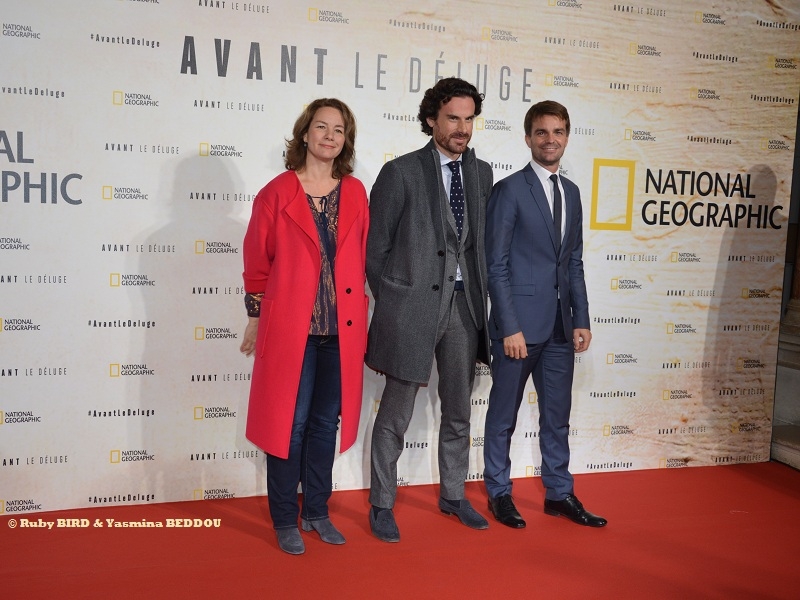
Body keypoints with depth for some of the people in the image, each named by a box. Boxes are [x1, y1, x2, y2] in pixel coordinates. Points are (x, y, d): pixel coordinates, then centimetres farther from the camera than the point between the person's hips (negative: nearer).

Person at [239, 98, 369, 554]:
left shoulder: (356, 194, 7)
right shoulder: (278, 193, -2)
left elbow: (362, 260, 10)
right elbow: (257, 262, 2)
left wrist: (361, 318, 6)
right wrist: (255, 319, 3)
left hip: (341, 329, 4)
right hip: (290, 326, -3)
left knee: (327, 423, 12)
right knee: (289, 423, 4)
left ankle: (317, 512, 27)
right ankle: (285, 520, 18)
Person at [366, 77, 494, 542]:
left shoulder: (482, 173, 9)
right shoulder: (401, 172, -6)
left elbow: (484, 240, 13)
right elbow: (376, 247, -3)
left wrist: (481, 293, 5)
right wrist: (391, 302, -2)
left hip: (463, 304, 5)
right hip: (413, 306, -5)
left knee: (458, 411, 15)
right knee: (396, 414, 5)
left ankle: (453, 495, 33)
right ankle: (383, 504, 21)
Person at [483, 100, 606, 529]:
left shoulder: (571, 192, 13)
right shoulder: (510, 190, -7)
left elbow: (574, 263, 14)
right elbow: (496, 265, -10)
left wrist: (581, 319, 7)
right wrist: (510, 327, -15)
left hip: (559, 326, 6)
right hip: (519, 323, -6)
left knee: (557, 415, 14)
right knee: (504, 415, 8)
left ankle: (559, 493, 27)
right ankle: (499, 493, 22)